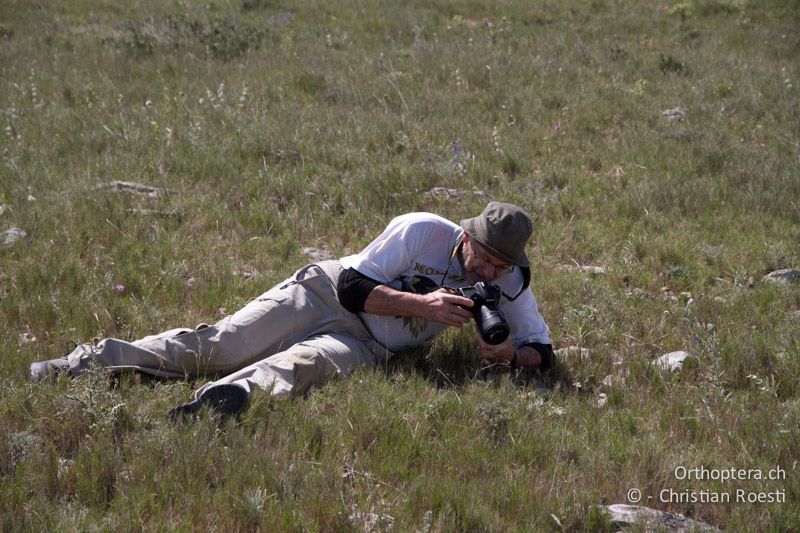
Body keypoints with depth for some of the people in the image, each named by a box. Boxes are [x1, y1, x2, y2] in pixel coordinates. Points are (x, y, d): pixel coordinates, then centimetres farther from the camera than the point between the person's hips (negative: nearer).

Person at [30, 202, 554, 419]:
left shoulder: (511, 285, -1)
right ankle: (91, 362, -15)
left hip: (366, 346, 1)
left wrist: (510, 354, -20)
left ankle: (229, 396, -61)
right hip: (326, 292, -1)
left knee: (306, 363, -35)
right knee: (216, 347, -16)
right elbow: (353, 286, -17)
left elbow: (542, 350, 2)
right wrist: (421, 303, -28)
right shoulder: (423, 231, -14)